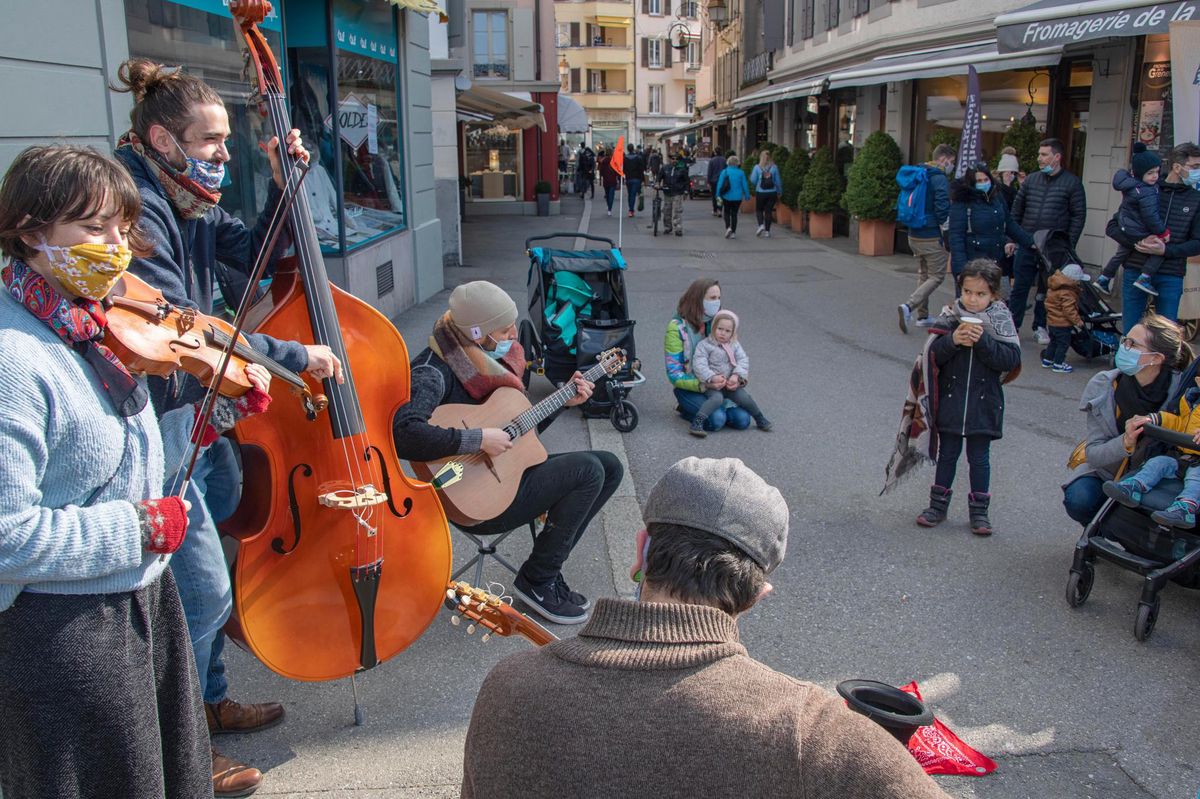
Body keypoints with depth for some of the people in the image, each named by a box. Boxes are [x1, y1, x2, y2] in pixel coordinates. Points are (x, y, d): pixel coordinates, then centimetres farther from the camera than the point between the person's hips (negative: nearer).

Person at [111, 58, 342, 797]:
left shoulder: (189, 204, 6)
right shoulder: (135, 210, -22)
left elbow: (255, 255, 13)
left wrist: (282, 184, -2)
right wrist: (294, 357, -23)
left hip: (200, 418, 10)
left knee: (213, 575, 20)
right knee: (205, 592, -3)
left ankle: (211, 702, 41)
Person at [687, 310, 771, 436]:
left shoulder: (735, 345, 8)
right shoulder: (704, 345, -8)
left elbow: (743, 360, -2)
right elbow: (699, 364, -16)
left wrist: (736, 376, -20)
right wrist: (713, 377, -27)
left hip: (730, 384, 4)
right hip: (712, 385, -4)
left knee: (744, 397, -11)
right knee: (717, 398, -32)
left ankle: (760, 419, 13)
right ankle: (696, 423, -38)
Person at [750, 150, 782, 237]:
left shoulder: (757, 167, -7)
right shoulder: (774, 167, -2)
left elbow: (753, 181, -5)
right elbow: (778, 181, 2)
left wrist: (751, 174, 15)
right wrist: (779, 192, 13)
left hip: (760, 193, -1)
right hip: (772, 193, 1)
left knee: (759, 210, 16)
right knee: (768, 211, 9)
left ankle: (761, 225, -7)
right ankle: (767, 231, 8)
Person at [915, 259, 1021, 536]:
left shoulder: (1000, 321, -5)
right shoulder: (950, 318, -4)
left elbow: (1011, 358, -14)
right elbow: (933, 355, -8)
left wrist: (983, 341, -24)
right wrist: (953, 340, -24)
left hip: (983, 403, -1)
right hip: (950, 400, 1)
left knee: (979, 458, 10)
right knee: (947, 454, 13)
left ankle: (979, 511, 23)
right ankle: (938, 505, 26)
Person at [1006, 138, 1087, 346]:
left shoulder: (1072, 183, -2)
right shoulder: (1030, 180, 7)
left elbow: (1078, 216, -4)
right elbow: (1016, 210, 11)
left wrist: (1069, 246, -9)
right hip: (1026, 245, 2)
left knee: (1046, 289, 10)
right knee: (1019, 287, 2)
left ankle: (1040, 326, 22)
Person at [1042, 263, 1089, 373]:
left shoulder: (1055, 287, 5)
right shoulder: (1067, 293, -26)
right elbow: (1069, 309, -28)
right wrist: (1077, 320, -19)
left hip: (1052, 321, 10)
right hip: (1062, 323, -10)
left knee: (1054, 341, 21)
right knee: (1064, 343, 1)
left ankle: (1047, 360, 29)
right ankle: (1058, 364, 5)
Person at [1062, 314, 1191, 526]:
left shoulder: (1182, 388, -17)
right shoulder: (1103, 386, -14)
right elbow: (1093, 454, -15)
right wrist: (1125, 443, -34)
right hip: (1108, 473, 1)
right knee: (1078, 500, -28)